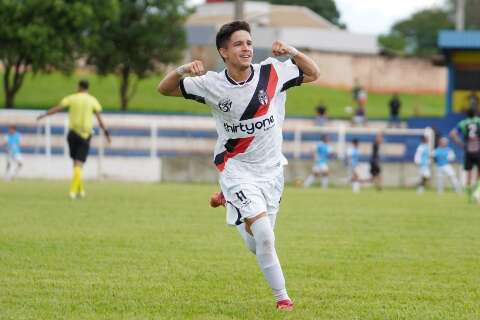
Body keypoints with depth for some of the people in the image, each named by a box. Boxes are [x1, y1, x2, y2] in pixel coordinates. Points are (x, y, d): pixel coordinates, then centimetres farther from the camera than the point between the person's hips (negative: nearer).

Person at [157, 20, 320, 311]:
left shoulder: (273, 73, -8)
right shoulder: (212, 84, -11)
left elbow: (313, 74, 5)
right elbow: (164, 89, -2)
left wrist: (293, 52, -14)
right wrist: (182, 70, -24)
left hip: (271, 168, 3)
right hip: (236, 168, -3)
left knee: (257, 245, 15)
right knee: (265, 238, -20)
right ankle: (282, 297, -4)